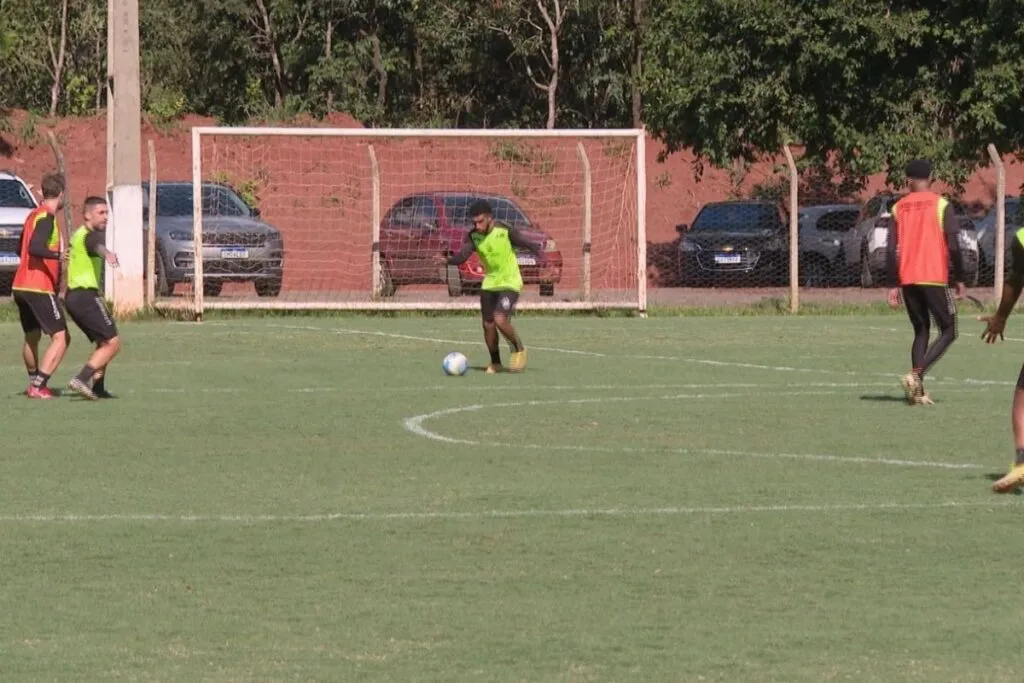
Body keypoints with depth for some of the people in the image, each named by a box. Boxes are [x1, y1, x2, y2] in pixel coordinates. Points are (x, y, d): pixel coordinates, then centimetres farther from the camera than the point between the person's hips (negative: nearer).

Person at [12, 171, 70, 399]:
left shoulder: (34, 215, 16)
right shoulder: (47, 217, -11)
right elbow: (35, 248, -25)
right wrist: (58, 256, -39)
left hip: (21, 286, 10)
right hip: (40, 288, -10)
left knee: (31, 338, 22)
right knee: (60, 338, -9)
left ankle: (34, 383, 32)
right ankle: (38, 386, -18)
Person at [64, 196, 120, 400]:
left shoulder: (78, 235, 18)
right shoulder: (91, 235, -13)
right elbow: (97, 245, -38)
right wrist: (107, 253, -60)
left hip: (72, 296, 10)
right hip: (86, 295, -10)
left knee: (104, 343, 18)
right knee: (113, 342, -12)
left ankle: (97, 387, 10)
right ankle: (81, 380, -23)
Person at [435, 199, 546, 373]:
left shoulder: (505, 232, -18)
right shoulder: (473, 236, -5)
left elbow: (526, 243, -16)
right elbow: (462, 255, -13)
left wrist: (538, 250, -37)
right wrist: (448, 260, -33)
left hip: (509, 284, -6)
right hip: (489, 284, 6)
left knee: (500, 320, -22)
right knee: (488, 325, 6)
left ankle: (519, 350, 3)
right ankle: (495, 363, 25)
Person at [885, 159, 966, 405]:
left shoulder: (899, 208, 7)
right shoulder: (941, 205, -4)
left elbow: (892, 250, 3)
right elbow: (953, 246, -8)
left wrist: (894, 285, 7)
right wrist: (959, 279, 2)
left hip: (907, 280, 4)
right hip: (934, 278, -4)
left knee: (921, 331, 16)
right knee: (948, 332, 5)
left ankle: (918, 391, 6)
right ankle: (916, 375, -17)